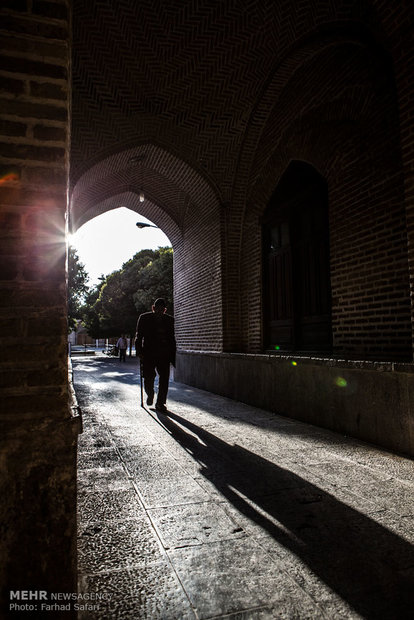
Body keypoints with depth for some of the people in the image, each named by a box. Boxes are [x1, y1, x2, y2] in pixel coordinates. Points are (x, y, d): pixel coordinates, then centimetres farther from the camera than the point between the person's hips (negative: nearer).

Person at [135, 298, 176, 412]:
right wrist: (139, 351, -8)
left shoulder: (169, 320, 8)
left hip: (164, 355, 2)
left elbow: (172, 339, 13)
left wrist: (173, 356, 8)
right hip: (148, 353, -1)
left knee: (164, 378, -3)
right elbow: (138, 336, 3)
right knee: (149, 377, -7)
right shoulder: (144, 318, 4)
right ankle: (150, 394, 26)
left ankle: (160, 403, 10)